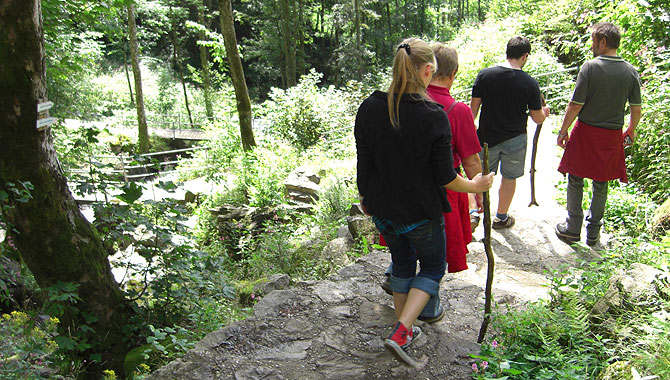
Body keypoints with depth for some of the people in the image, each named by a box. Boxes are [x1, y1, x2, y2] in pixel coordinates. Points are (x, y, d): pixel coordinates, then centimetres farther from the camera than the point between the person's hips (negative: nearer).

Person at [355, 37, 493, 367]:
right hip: (421, 211, -4)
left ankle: (405, 328, 38)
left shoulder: (369, 108, -9)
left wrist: (364, 196, 15)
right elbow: (445, 177, -15)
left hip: (383, 208, 4)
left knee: (402, 263, 25)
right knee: (432, 266, 18)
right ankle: (400, 333, 4)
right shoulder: (434, 115, -21)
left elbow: (363, 163, -2)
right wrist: (474, 186, 5)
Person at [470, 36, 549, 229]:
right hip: (515, 139, -1)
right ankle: (501, 218, 29)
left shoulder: (484, 75, -9)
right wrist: (545, 112, 20)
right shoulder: (530, 83, -11)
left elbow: (473, 108, -4)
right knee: (509, 178, 15)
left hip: (487, 136, 1)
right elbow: (538, 118, -3)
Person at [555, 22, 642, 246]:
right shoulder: (631, 72, 0)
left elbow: (575, 106, -14)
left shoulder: (590, 67, -13)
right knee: (601, 185, 15)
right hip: (612, 135, 4)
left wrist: (563, 131, -2)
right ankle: (593, 231, 23)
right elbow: (637, 110, 6)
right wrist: (631, 132, 23)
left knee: (576, 181, 10)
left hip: (586, 132, -4)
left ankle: (573, 229, 14)